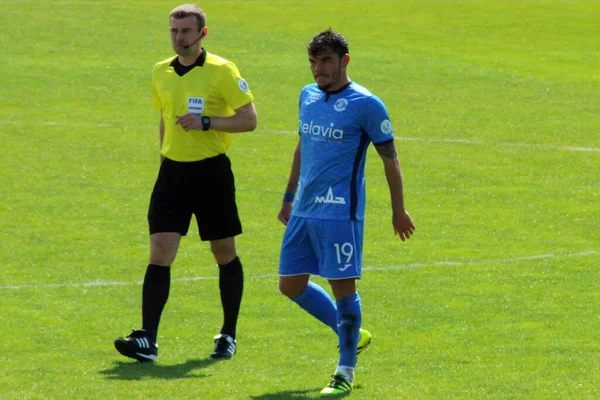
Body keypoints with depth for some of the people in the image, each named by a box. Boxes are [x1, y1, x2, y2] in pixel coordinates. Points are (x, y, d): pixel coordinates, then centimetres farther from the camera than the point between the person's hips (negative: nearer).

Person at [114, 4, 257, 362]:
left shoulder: (221, 71, -8)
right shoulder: (161, 72, 9)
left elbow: (249, 119, -10)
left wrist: (206, 122, -21)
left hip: (212, 171, -4)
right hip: (173, 171, 4)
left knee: (225, 255, 8)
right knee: (159, 254, -8)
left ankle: (229, 336, 23)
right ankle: (147, 340, -13)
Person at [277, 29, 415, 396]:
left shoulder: (365, 104, -8)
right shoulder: (308, 96, 12)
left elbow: (389, 157, -4)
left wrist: (399, 210, -5)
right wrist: (289, 197, 26)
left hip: (340, 213, -7)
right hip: (304, 211, 7)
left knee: (342, 285, -5)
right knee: (290, 285, 9)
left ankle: (346, 371, 6)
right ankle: (352, 334, 27)